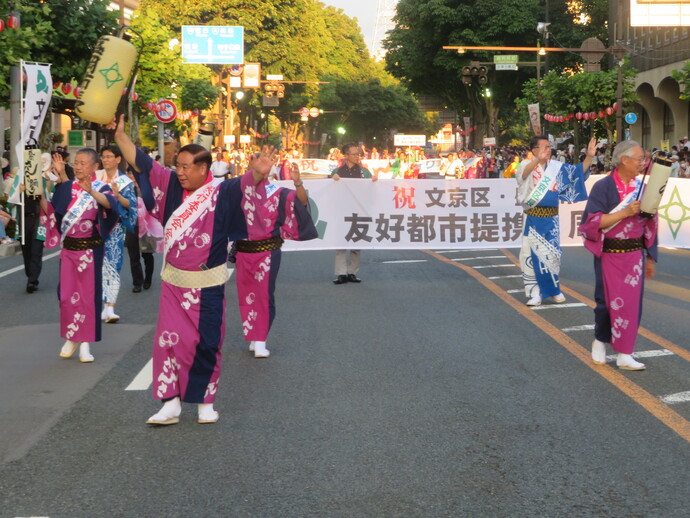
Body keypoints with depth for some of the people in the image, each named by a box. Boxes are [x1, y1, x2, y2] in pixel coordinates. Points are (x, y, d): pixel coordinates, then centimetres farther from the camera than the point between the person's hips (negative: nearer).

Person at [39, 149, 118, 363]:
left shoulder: (100, 188, -6)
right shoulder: (66, 187, 6)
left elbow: (110, 203, -29)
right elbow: (50, 212, 7)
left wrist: (91, 191, -47)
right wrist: (40, 195, -10)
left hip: (90, 249, -3)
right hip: (68, 247, 4)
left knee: (88, 295, 1)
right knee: (67, 295, 5)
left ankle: (85, 343, 9)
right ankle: (71, 337, 22)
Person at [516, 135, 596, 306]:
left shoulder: (557, 167, 5)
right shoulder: (527, 165, -6)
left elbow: (578, 172, 2)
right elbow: (523, 173, -29)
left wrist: (589, 156, -15)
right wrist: (538, 159, -48)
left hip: (552, 219, 3)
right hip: (533, 219, -3)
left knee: (552, 254, 8)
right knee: (533, 254, -1)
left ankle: (553, 289, 23)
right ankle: (536, 293, 7)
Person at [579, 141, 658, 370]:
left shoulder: (642, 188, 5)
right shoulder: (603, 187, -9)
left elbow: (649, 225, 11)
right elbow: (592, 221, -16)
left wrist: (650, 257, 11)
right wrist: (625, 212, -23)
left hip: (634, 255, 4)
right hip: (609, 255, -4)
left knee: (632, 302, 2)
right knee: (607, 300, 3)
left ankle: (624, 355, 10)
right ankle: (600, 340, 29)